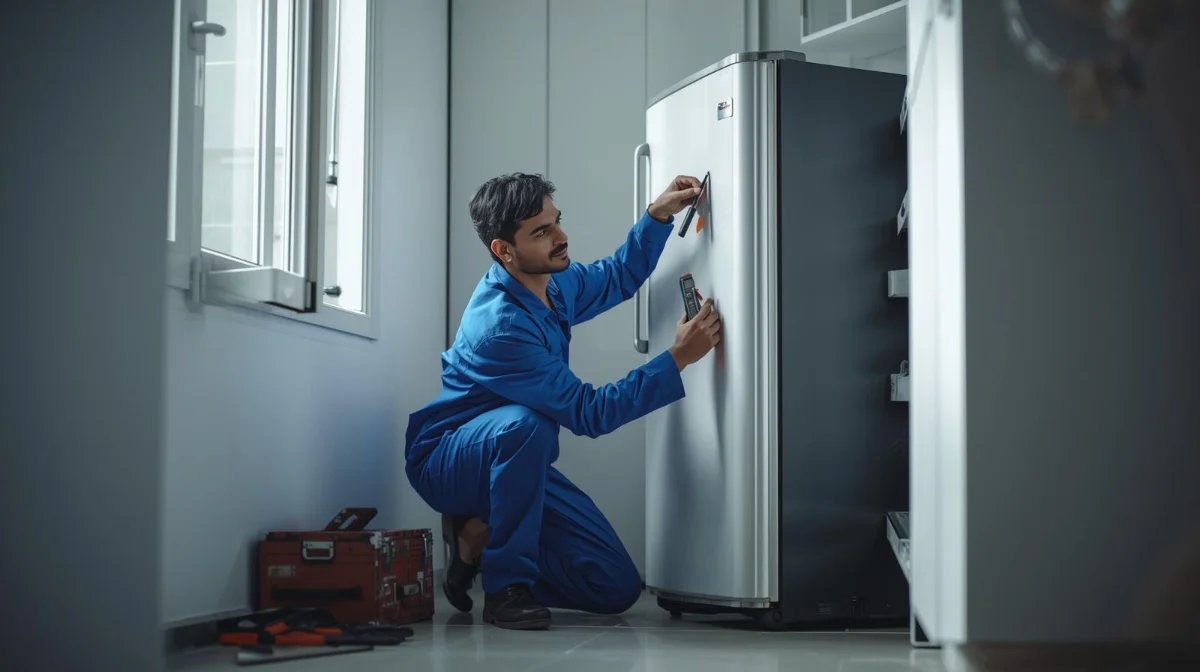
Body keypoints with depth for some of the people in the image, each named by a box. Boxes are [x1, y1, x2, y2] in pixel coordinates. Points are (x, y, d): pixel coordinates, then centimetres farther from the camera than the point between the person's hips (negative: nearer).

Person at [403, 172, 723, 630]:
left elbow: (619, 277, 20)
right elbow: (590, 413, -28)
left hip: (516, 463, 7)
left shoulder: (555, 281, -3)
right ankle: (507, 584, -24)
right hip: (446, 463, -7)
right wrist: (678, 358, -29)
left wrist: (658, 215, 4)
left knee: (617, 588, -5)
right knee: (523, 425, -43)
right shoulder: (499, 326, -29)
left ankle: (480, 538, 10)